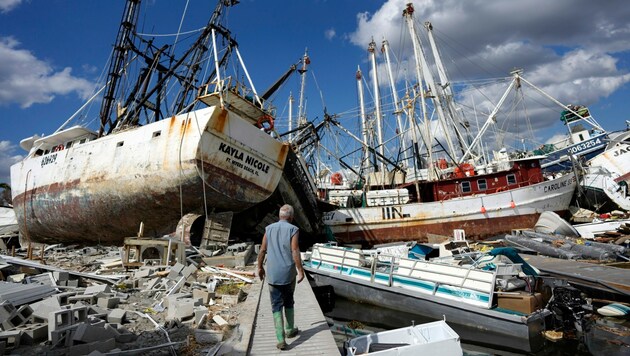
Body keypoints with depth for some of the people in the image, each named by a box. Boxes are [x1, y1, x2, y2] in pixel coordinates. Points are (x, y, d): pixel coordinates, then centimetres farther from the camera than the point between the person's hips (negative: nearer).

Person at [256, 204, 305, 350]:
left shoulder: (269, 229, 3)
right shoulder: (293, 229, -8)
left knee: (277, 306, 7)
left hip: (272, 274, 2)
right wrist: (300, 271, -11)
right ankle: (290, 330, 34)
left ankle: (281, 339, 2)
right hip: (288, 274, -1)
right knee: (288, 302, 21)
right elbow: (295, 252, -16)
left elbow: (262, 250, 4)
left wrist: (260, 268, 16)